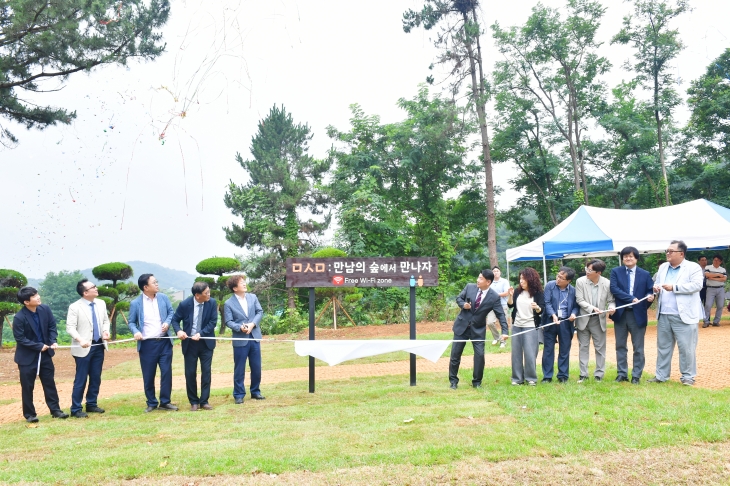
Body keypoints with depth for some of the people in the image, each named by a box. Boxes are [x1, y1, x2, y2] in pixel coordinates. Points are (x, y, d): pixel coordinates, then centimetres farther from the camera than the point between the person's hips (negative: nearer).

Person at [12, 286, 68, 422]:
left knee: (50, 383, 10)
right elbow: (20, 339, -18)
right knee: (27, 386, 6)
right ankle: (29, 414, 20)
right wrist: (39, 346, -18)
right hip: (27, 356, -5)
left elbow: (52, 326, 4)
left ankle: (55, 410, 18)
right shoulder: (19, 318, -21)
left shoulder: (45, 309, -7)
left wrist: (53, 341, -11)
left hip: (45, 353, 5)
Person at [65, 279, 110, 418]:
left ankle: (91, 404, 26)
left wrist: (106, 331, -5)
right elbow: (70, 328, -13)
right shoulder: (75, 307, -11)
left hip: (99, 345, 6)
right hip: (84, 348, -6)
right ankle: (76, 409, 10)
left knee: (96, 378, 13)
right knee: (81, 379, 0)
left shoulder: (101, 303, 6)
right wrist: (80, 340, -27)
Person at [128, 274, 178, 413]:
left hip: (164, 342, 2)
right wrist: (136, 332, -17)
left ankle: (165, 402, 15)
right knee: (148, 376, 6)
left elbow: (171, 312, 12)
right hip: (147, 344, -2)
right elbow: (131, 322, 3)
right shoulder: (136, 303, -4)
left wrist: (167, 322, -8)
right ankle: (151, 403, 21)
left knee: (166, 372, 3)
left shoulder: (163, 297, 4)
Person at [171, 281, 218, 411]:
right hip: (189, 343, 0)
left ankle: (204, 401, 10)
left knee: (206, 372, 1)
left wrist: (201, 334, -19)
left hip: (206, 342, 1)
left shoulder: (212, 303, -10)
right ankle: (194, 402, 17)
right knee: (190, 373, 4)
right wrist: (179, 331, -20)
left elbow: (213, 322, -8)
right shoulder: (185, 304, -13)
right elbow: (175, 319, 0)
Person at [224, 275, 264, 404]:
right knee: (239, 369, 4)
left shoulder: (253, 297, 5)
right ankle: (239, 395, 16)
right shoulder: (229, 303, -6)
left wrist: (253, 324, -12)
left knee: (256, 367, 10)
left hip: (254, 337, 4)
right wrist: (240, 327, -24)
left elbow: (260, 312, 4)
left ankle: (255, 391, 26)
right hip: (240, 340, -4)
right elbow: (228, 321, -8)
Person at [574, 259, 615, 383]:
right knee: (583, 347, 8)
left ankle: (599, 374, 19)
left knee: (600, 348, 8)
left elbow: (611, 300, 0)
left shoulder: (607, 283, -8)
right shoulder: (580, 281, -9)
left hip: (599, 320, 0)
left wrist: (611, 307, -22)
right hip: (584, 318, 0)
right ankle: (583, 374, 17)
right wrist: (592, 308, -23)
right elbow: (579, 300, -10)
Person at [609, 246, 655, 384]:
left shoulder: (645, 274, 4)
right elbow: (614, 289, -11)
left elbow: (650, 291, 2)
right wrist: (631, 298, -20)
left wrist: (650, 296, -21)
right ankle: (622, 374, 20)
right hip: (621, 313, 1)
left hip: (638, 314, 0)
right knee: (620, 346, 10)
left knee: (638, 347, 5)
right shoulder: (615, 272, 2)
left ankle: (636, 375, 15)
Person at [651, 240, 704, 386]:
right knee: (663, 346, 11)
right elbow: (657, 283, 21)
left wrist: (674, 287, -19)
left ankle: (688, 376, 13)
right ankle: (661, 375, 19)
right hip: (663, 315, 6)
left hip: (683, 316, -6)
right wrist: (656, 288, -4)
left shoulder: (693, 267, -4)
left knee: (686, 348, 1)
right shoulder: (663, 267, 15)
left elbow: (697, 285, -15)